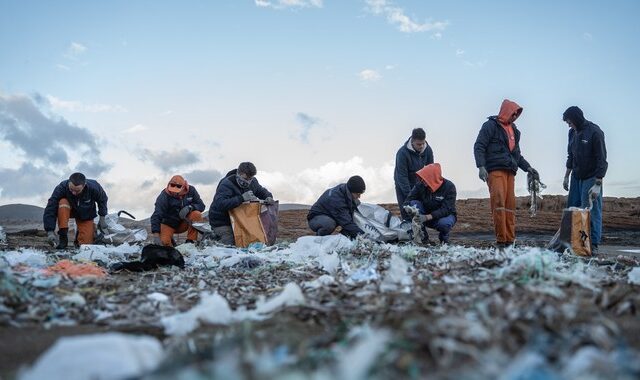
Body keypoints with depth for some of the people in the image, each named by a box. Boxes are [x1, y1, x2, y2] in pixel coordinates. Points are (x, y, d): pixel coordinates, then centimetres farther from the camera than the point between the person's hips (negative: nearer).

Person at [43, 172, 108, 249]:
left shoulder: (93, 187, -30)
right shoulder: (62, 187, -34)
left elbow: (102, 200, -7)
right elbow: (50, 209, -34)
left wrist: (102, 218, -6)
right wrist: (50, 231, -41)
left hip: (86, 215, 0)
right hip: (70, 210, 0)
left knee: (86, 242, -13)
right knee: (63, 202, -36)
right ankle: (63, 237, -25)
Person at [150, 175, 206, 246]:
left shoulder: (191, 190, -13)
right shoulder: (163, 197, -23)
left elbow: (201, 205, -8)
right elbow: (156, 216, -29)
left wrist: (190, 207, -31)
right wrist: (156, 236, -41)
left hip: (184, 223, 2)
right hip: (169, 224, -2)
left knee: (197, 214, -27)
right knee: (164, 242, -28)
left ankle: (191, 241, -16)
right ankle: (170, 240, 10)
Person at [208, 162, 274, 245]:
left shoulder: (253, 182, -3)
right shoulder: (226, 184, -26)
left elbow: (262, 191, 14)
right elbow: (220, 204, -40)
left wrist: (268, 197, -12)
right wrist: (242, 198, -46)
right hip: (221, 222, -7)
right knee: (230, 243, -23)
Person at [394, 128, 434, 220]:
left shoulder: (427, 149, -12)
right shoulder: (402, 153, -29)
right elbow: (402, 176, -26)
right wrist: (409, 196, -26)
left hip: (418, 183, 5)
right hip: (403, 185, -4)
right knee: (406, 212, -8)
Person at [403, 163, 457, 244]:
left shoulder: (449, 186, -21)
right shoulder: (420, 185, -12)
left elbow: (447, 209, -28)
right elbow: (408, 200, -13)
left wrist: (428, 217, -40)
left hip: (445, 215, -3)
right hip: (426, 217, 3)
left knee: (444, 223, -39)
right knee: (414, 204, -24)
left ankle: (444, 237, 0)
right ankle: (423, 236, -14)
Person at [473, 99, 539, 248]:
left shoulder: (514, 130, 25)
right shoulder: (491, 125, 2)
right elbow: (479, 147, -6)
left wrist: (528, 167, 22)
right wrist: (481, 166, -18)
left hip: (510, 171, 7)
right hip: (495, 170, -7)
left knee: (510, 204, 2)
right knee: (499, 201, -18)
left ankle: (510, 240, 4)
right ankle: (501, 240, -19)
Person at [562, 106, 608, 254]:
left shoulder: (595, 132, -14)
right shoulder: (573, 132, 8)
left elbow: (602, 160, -16)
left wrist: (598, 184, -20)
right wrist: (566, 176, 18)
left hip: (591, 179, -7)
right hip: (576, 178, 7)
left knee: (592, 211, -6)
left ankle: (593, 245, -1)